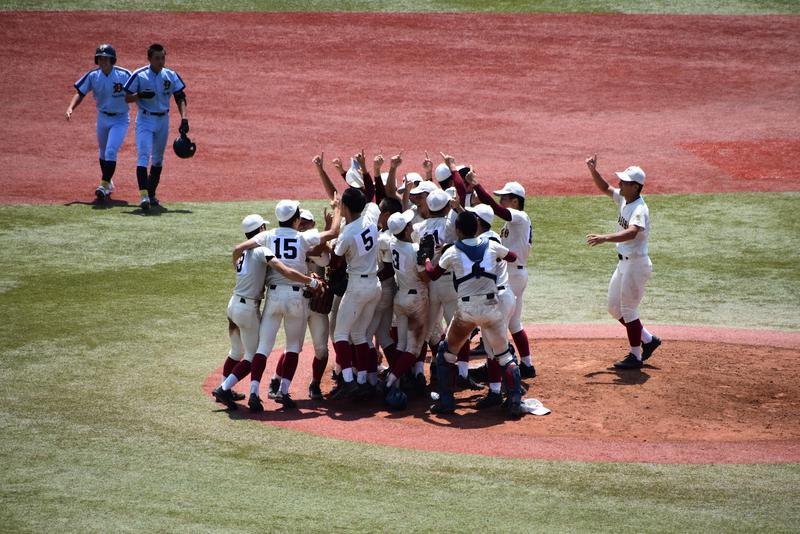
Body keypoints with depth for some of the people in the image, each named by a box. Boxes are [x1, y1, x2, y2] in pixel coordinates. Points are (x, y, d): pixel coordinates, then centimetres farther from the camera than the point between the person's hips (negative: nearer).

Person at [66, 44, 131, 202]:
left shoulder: (124, 75, -18)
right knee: (103, 153, 17)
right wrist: (71, 108, -16)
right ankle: (108, 184, 36)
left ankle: (104, 186, -19)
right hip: (102, 118, 5)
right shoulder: (93, 76, -8)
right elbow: (80, 93, -1)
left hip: (120, 119, -5)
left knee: (111, 152, -18)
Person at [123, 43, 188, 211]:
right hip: (145, 120, -4)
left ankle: (151, 193, 25)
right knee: (143, 156, -16)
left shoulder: (171, 76, 0)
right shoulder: (139, 75, -8)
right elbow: (127, 98, -4)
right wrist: (140, 95, -24)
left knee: (158, 159, 13)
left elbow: (180, 98, 3)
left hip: (163, 120, 4)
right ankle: (143, 195, -25)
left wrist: (184, 118, -10)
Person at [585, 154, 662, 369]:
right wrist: (593, 171, 2)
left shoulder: (639, 209, -24)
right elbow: (605, 188, 19)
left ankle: (635, 356, 13)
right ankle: (648, 339, 29)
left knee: (628, 310, 0)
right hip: (624, 263, 10)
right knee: (614, 307, 17)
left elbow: (631, 233, -42)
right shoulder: (624, 199, 3)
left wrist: (604, 238, -53)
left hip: (636, 264, -10)